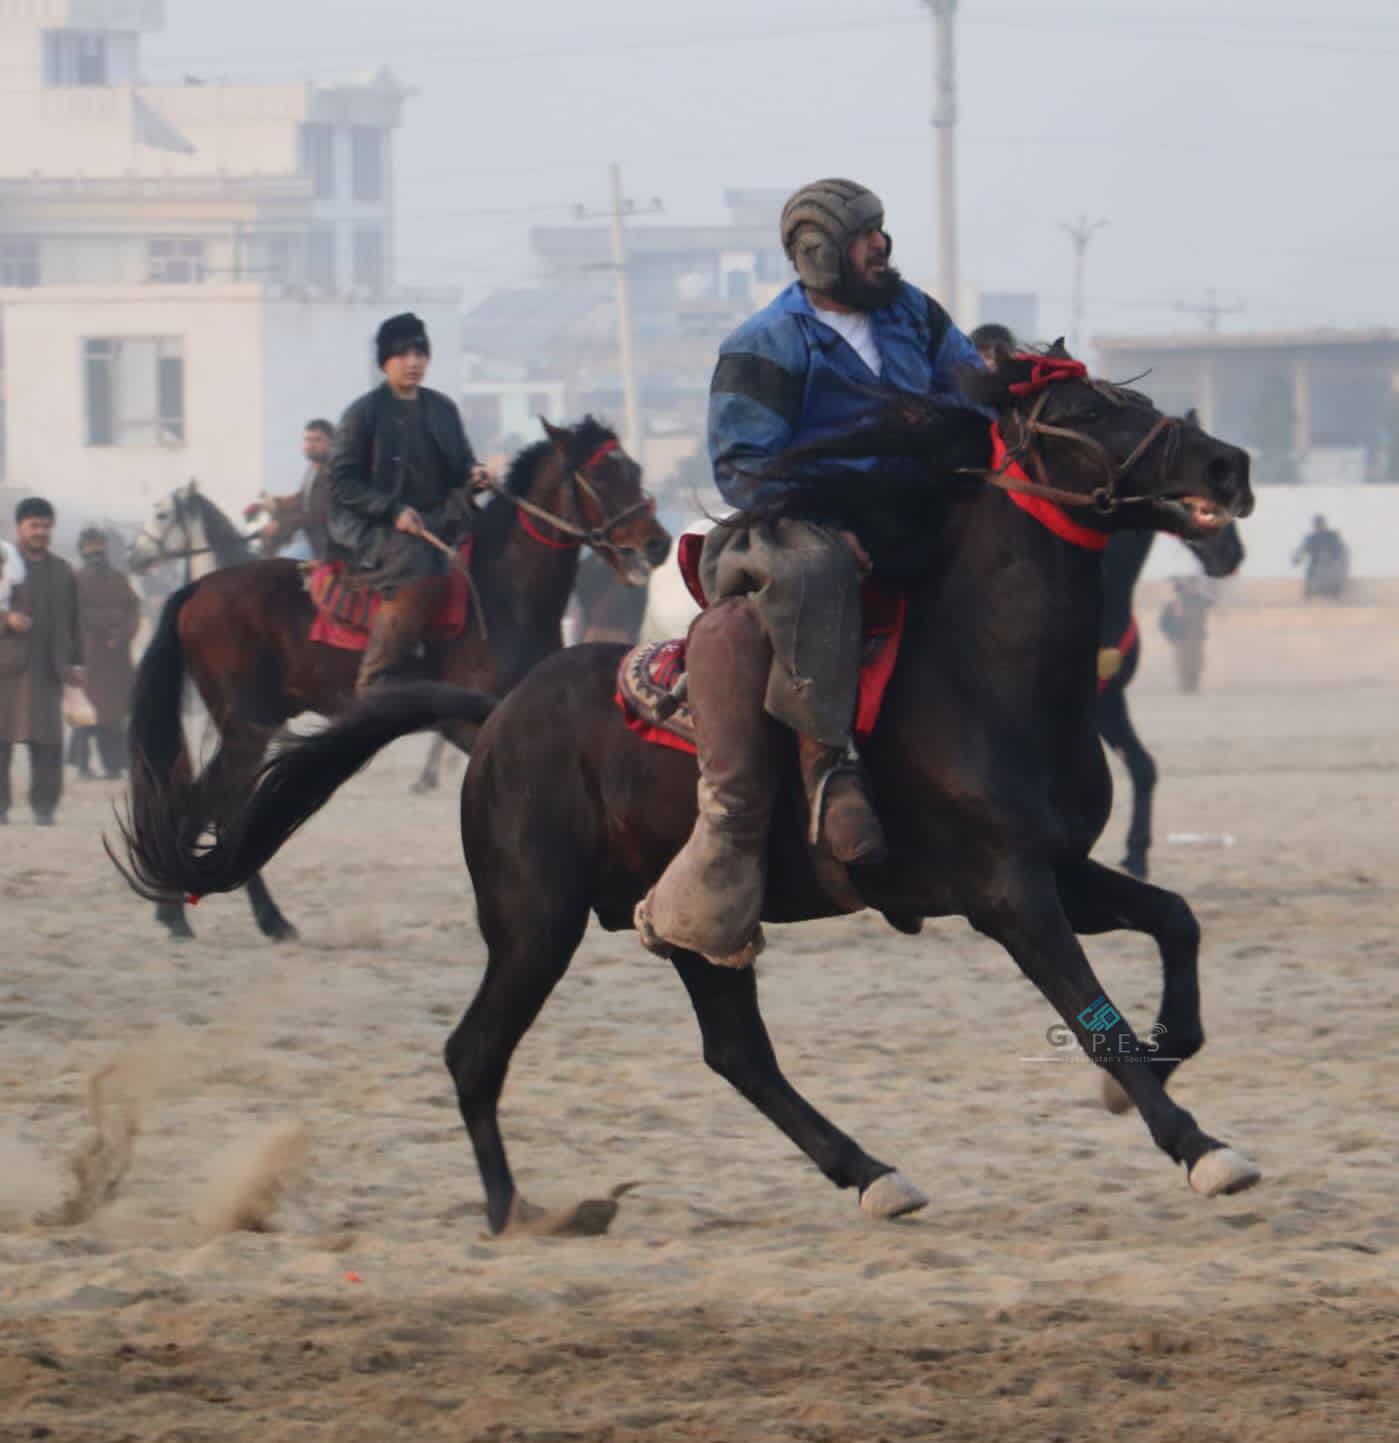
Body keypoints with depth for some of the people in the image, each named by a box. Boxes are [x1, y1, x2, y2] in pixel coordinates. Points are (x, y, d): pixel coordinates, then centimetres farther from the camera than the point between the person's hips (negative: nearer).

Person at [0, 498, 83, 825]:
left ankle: (44, 806, -1)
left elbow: (73, 621, 20)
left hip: (47, 671, 3)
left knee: (47, 742, -3)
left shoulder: (62, 571, 18)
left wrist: (75, 662, 12)